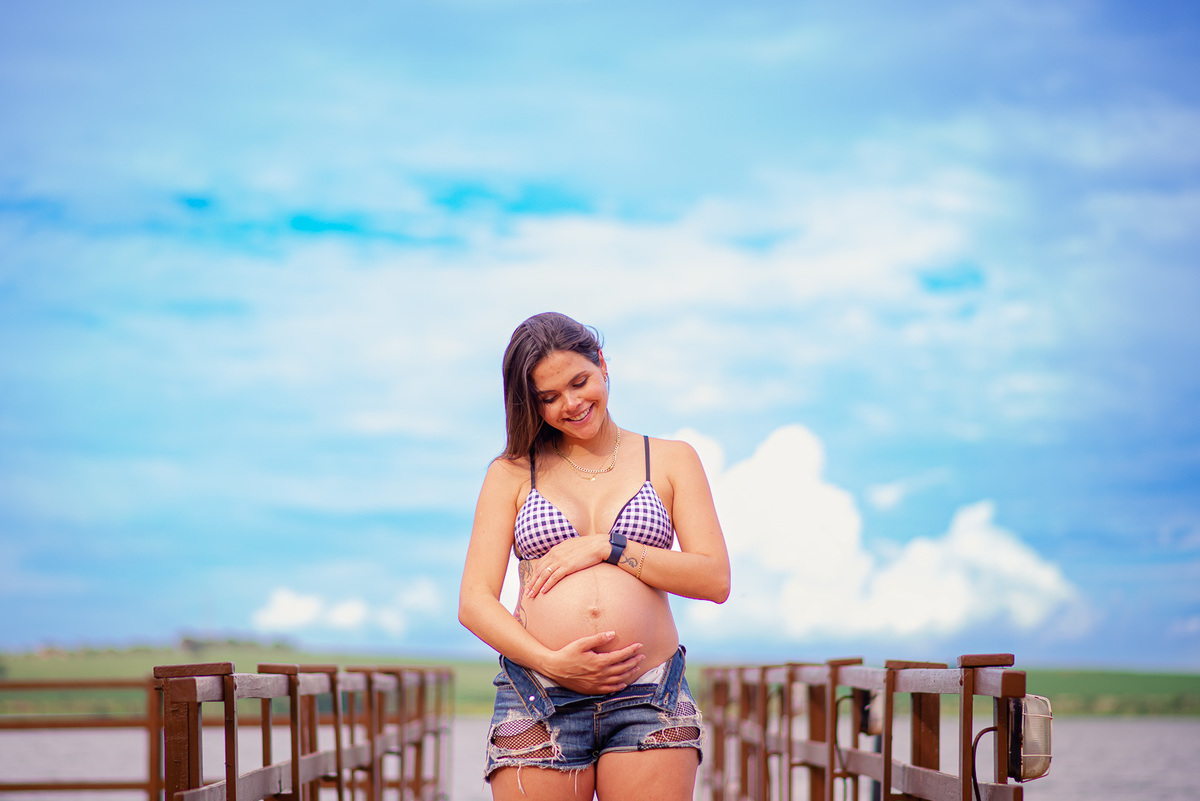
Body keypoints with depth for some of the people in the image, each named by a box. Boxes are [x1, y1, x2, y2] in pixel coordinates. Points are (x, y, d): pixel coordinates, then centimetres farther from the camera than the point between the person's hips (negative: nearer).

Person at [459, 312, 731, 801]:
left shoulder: (671, 461, 14)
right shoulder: (511, 473, 13)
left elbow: (715, 579, 5)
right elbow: (474, 602, 5)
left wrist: (606, 547, -4)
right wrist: (552, 662, -11)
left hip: (648, 704, 0)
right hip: (538, 703, 0)